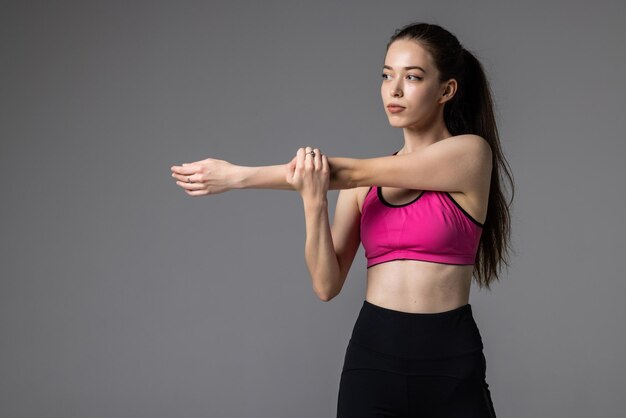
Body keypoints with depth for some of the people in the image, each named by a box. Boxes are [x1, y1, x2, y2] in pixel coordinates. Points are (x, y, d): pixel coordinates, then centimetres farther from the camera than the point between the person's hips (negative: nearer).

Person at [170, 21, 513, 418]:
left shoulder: (470, 152, -8)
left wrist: (238, 176, -12)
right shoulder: (365, 181, 7)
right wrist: (313, 203, -18)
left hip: (450, 363, -4)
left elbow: (346, 173, -13)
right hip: (372, 356, 4)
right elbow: (327, 285, -2)